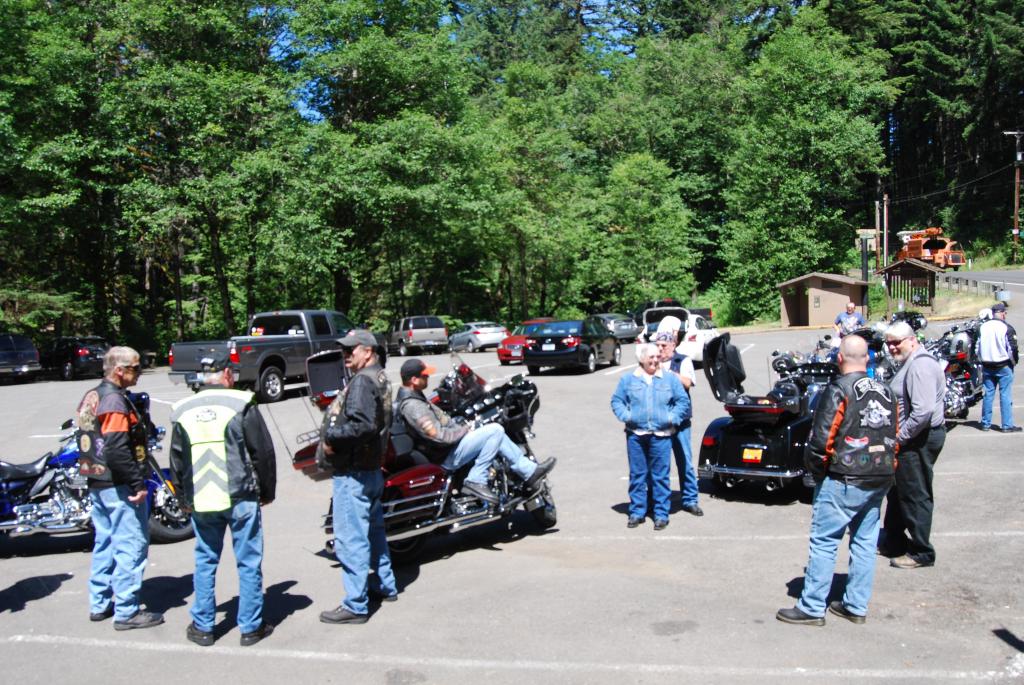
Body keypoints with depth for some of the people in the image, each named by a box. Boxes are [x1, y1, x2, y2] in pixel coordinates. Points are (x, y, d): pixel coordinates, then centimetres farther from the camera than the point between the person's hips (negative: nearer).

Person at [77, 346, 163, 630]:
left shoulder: (90, 397, 12)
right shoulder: (114, 401, -19)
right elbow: (117, 450, -26)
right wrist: (138, 484, -22)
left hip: (96, 484, 10)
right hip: (119, 488, -10)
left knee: (105, 544, 18)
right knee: (131, 547, -2)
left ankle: (99, 604, 27)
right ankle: (126, 612, 3)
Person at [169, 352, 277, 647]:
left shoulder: (182, 410, 5)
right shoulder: (241, 404, -8)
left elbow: (176, 460, 11)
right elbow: (263, 451, -7)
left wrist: (185, 498, 21)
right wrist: (267, 491, 5)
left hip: (201, 501, 4)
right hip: (241, 498, -4)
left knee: (205, 562, 15)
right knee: (249, 562, 6)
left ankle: (202, 627, 22)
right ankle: (251, 627, 13)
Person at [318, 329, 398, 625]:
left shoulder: (362, 381, -17)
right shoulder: (380, 378, 13)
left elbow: (362, 425, -30)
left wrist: (331, 438, -17)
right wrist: (334, 435, 8)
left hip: (353, 473, -10)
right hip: (372, 467, 10)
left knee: (351, 539, -3)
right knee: (373, 530, 22)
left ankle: (355, 605, 4)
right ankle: (385, 585, 35)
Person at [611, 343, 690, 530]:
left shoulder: (671, 379, 9)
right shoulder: (628, 379, 9)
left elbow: (683, 401, 9)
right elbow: (616, 400, 9)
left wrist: (672, 417, -4)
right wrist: (626, 416, -6)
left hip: (661, 435, -1)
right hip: (635, 435, 1)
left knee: (661, 476, 0)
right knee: (637, 475, 6)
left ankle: (661, 514, 8)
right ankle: (637, 512, 15)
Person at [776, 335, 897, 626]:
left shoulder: (839, 390, -14)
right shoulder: (886, 391, 9)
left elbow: (821, 438, -18)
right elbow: (893, 436, 11)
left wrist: (815, 467, -2)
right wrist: (886, 470, 17)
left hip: (843, 481, -7)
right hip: (880, 480, 8)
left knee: (824, 542, 0)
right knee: (865, 542, 14)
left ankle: (811, 608, 5)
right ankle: (856, 606, 22)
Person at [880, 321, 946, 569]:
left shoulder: (920, 365, -21)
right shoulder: (909, 363, 14)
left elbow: (923, 411, -29)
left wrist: (900, 437, -21)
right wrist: (898, 436, 17)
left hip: (919, 439, -11)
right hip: (909, 438, 11)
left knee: (915, 496, -2)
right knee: (897, 491, 20)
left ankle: (921, 553, 9)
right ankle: (894, 542, 33)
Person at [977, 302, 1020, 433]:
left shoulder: (982, 327, 4)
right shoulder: (1007, 328, -13)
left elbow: (977, 347, 10)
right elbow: (1012, 348, -12)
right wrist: (1014, 362, 4)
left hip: (987, 367, 5)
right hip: (1004, 367, -5)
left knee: (988, 395, 10)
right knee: (1005, 396, 0)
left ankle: (986, 423, 14)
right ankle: (1007, 425, 1)